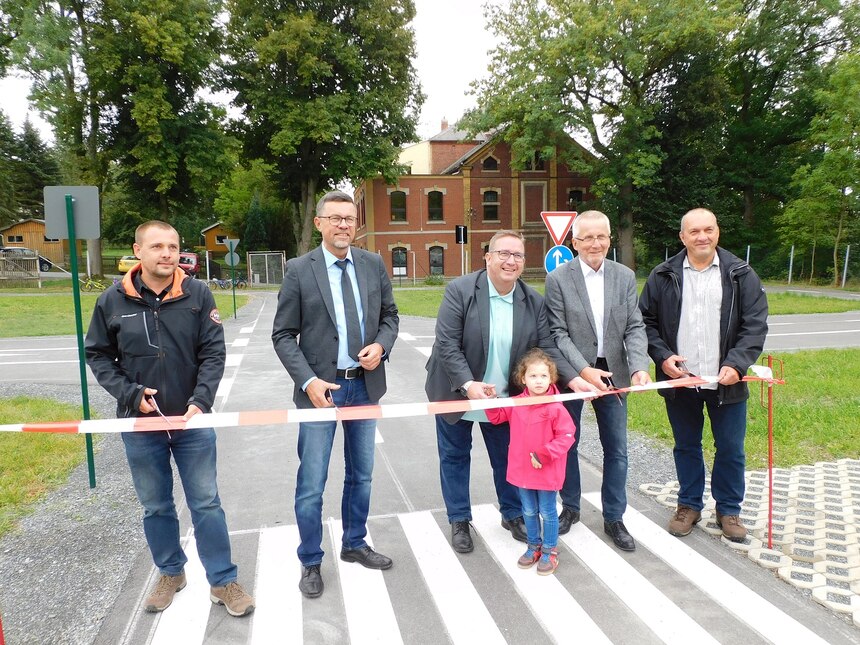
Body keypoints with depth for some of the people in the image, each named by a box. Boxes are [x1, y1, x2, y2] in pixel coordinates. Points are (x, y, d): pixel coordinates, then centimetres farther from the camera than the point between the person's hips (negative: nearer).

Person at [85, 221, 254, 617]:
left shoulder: (198, 295, -7)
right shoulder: (113, 301, -4)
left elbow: (213, 353, -7)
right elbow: (97, 355, 6)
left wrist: (200, 402, -18)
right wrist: (130, 393, -8)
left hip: (192, 421, -1)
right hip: (140, 423, 2)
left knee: (206, 504, 6)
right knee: (155, 506, 16)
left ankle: (223, 581, 20)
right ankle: (170, 573, 37)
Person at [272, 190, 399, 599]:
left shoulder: (374, 264, 3)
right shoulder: (299, 270, -6)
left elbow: (389, 315, 12)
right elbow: (283, 335, -6)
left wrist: (382, 345, -9)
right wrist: (308, 381, -17)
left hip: (365, 385, 4)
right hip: (321, 388, -4)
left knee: (361, 474, 18)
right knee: (311, 484, 2)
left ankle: (354, 544, 39)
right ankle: (310, 561, 24)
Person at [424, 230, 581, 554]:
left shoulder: (534, 301, -5)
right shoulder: (459, 290, -17)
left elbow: (547, 347, -4)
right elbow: (447, 345, -20)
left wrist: (573, 378, -20)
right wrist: (468, 384, -31)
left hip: (504, 397, 3)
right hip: (456, 393, -2)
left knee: (508, 457, 14)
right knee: (455, 456, 12)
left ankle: (513, 514, 36)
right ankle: (459, 521, 30)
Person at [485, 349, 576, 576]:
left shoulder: (555, 408, -19)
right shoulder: (516, 403, -4)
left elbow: (566, 436, -19)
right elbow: (497, 416, 11)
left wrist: (543, 454, -25)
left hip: (547, 471, -4)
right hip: (522, 469, 5)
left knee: (548, 512, 12)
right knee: (529, 511, 20)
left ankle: (550, 551, 31)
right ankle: (534, 546, 39)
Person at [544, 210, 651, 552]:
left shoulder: (625, 276, 1)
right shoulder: (558, 279, -9)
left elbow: (635, 328, -2)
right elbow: (558, 333, -12)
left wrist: (639, 367, -18)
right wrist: (584, 370, -22)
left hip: (613, 372, 3)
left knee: (616, 449, 9)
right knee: (568, 444, 13)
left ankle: (614, 518, 26)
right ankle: (570, 508, 34)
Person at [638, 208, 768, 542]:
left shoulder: (740, 274, -2)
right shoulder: (663, 276, 0)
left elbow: (756, 324, -4)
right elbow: (646, 320, 4)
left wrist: (737, 364, -16)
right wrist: (662, 356, -10)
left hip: (726, 380, 0)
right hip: (680, 379, 1)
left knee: (731, 449, 10)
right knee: (686, 446, 15)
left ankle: (729, 510, 30)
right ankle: (689, 505, 31)